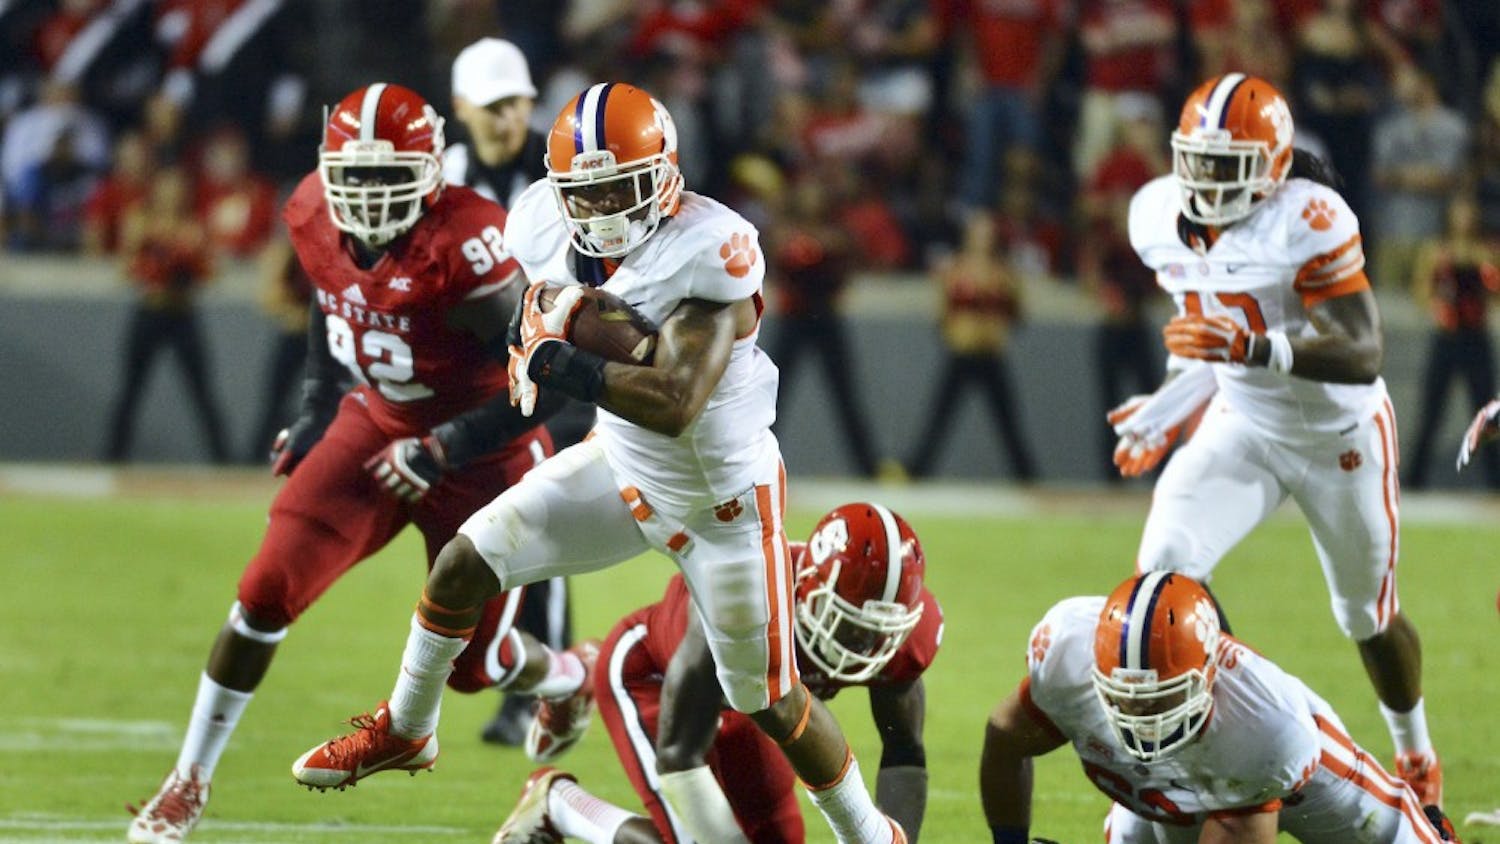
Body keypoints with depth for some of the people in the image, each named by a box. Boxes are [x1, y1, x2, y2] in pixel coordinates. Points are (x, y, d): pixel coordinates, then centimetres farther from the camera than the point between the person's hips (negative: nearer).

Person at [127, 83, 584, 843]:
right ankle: (189, 783, 1)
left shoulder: (465, 249, -32)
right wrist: (316, 408, 9)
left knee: (468, 662, 3)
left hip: (480, 454, -5)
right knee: (269, 591, -10)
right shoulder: (317, 219, -12)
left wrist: (440, 451, -28)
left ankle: (563, 677, 40)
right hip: (376, 427, 5)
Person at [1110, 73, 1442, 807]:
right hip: (1242, 426, 4)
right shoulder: (1161, 217, -8)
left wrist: (1252, 349, -47)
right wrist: (1168, 415, 9)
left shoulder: (1308, 222, -29)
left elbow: (1363, 353, -35)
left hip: (1338, 435, -4)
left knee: (1369, 618, 14)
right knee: (1164, 565, -21)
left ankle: (1416, 757, 42)